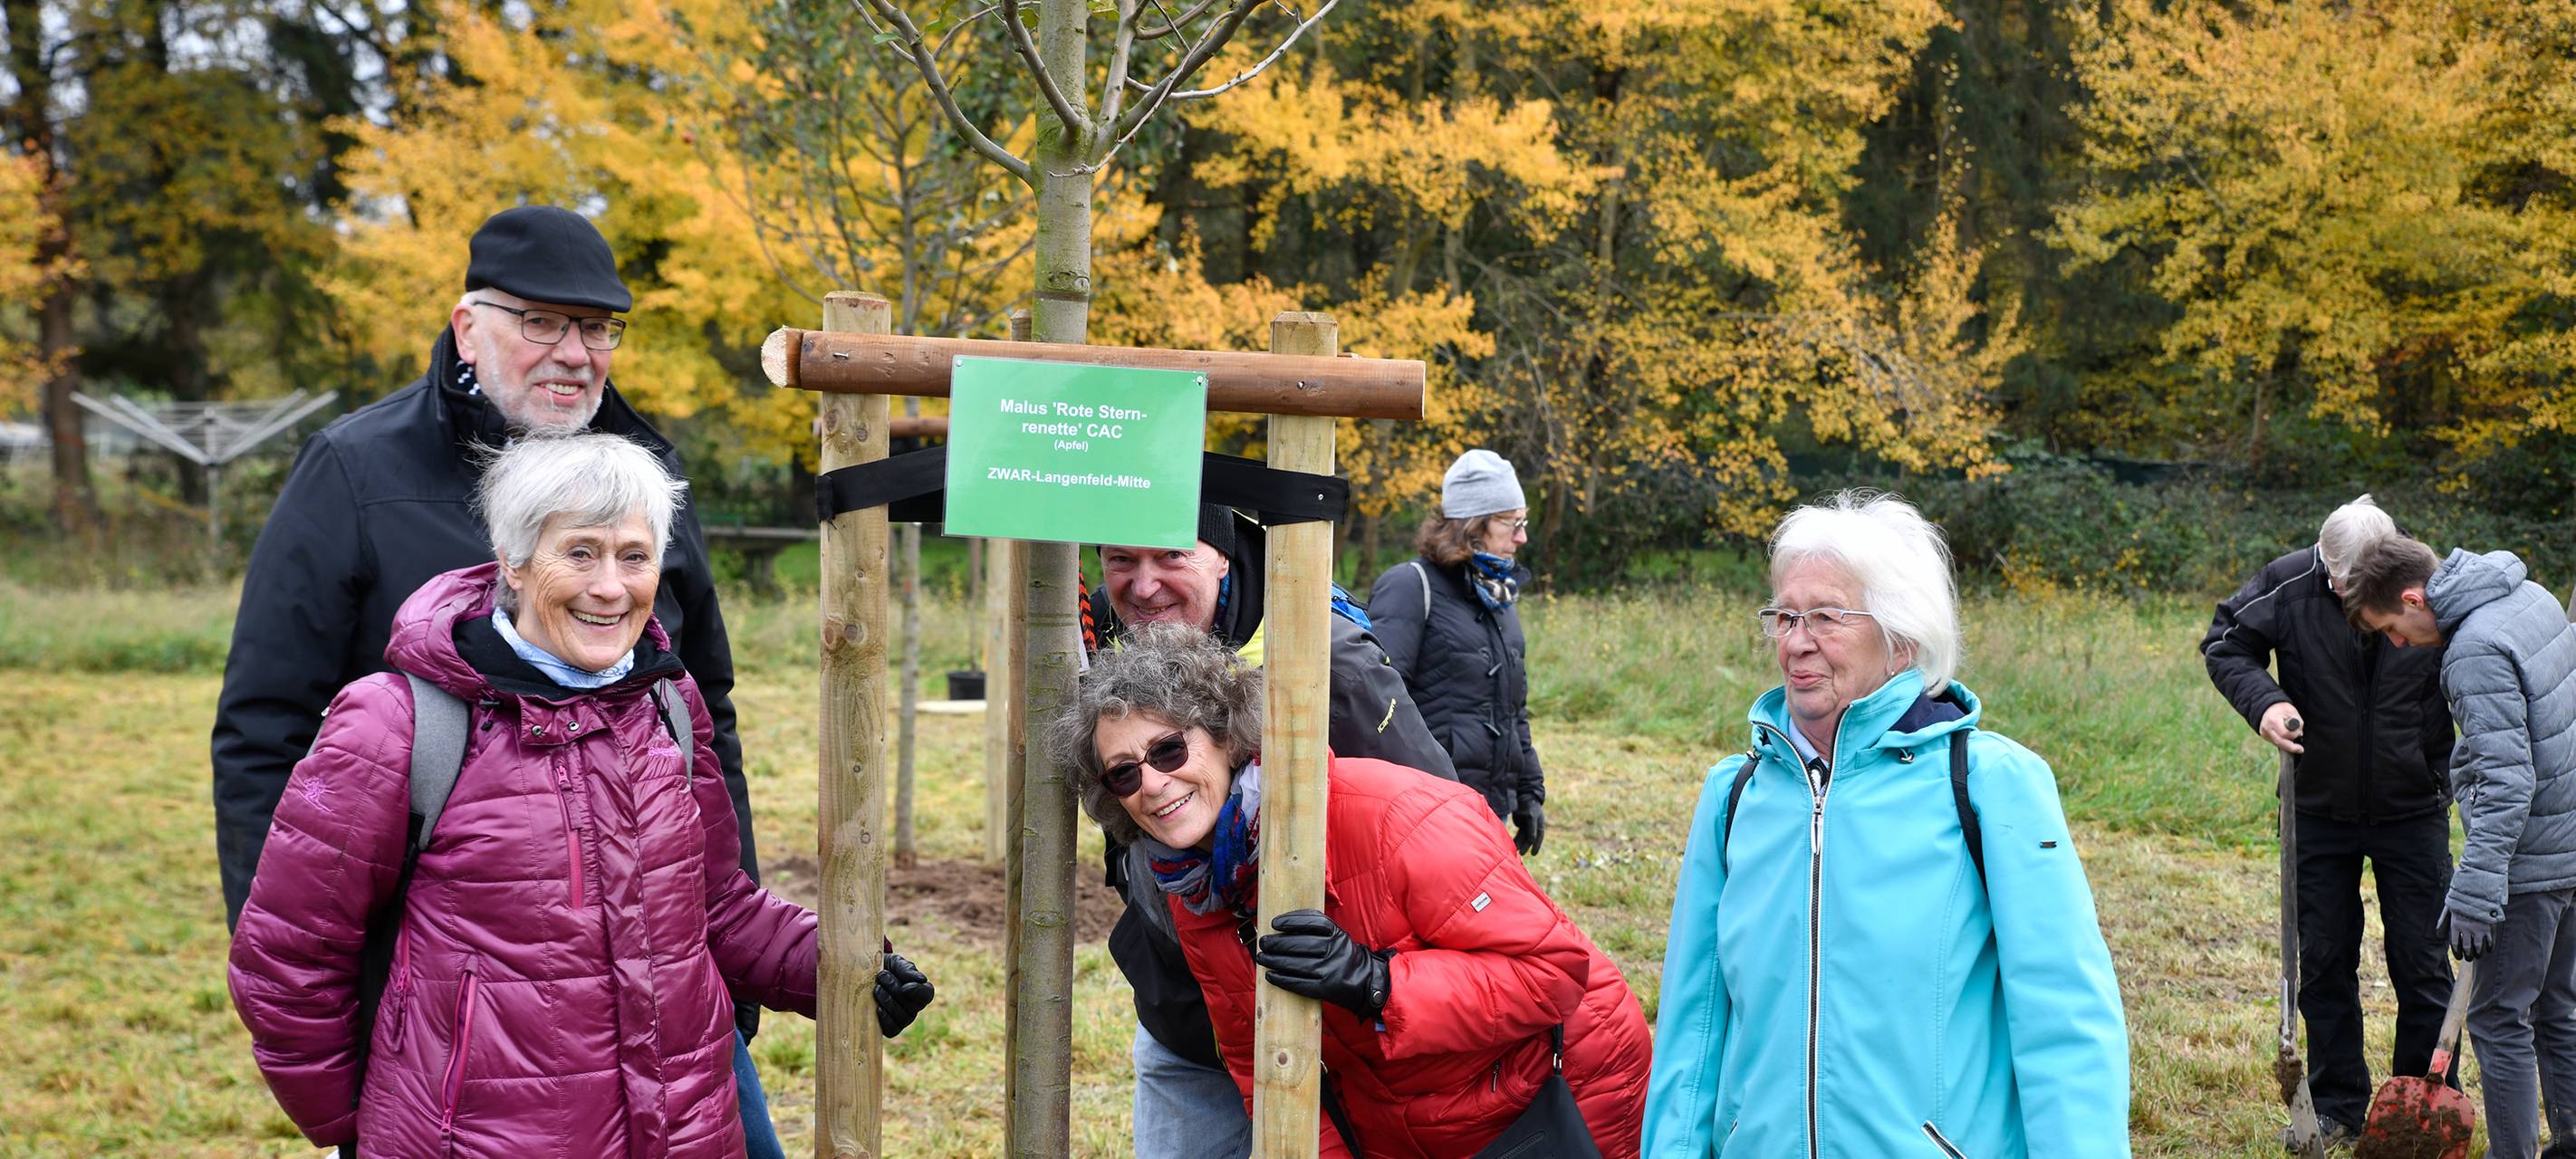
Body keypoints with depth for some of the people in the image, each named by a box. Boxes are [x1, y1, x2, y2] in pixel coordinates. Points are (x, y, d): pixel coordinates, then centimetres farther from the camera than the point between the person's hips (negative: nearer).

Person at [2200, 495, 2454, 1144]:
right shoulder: (2289, 585, -17)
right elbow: (2225, 644, -1)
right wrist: (2261, 699, -20)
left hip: (2412, 812, -1)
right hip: (2322, 811, 1)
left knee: (2422, 966, 5)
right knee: (2324, 963, 9)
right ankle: (2338, 1108, 22)